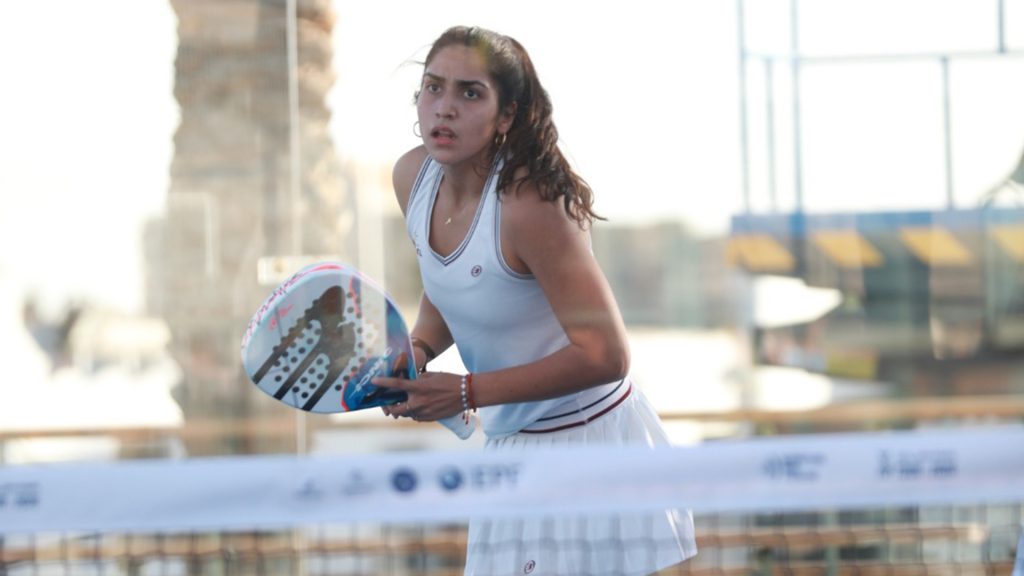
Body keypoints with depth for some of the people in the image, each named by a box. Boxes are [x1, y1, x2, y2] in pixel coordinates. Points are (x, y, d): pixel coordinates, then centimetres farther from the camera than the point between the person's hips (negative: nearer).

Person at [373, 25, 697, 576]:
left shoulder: (529, 204, -27)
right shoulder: (413, 176, -4)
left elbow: (604, 356, -26)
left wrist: (466, 393, -25)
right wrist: (418, 348, -6)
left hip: (590, 441, -7)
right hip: (508, 444, 7)